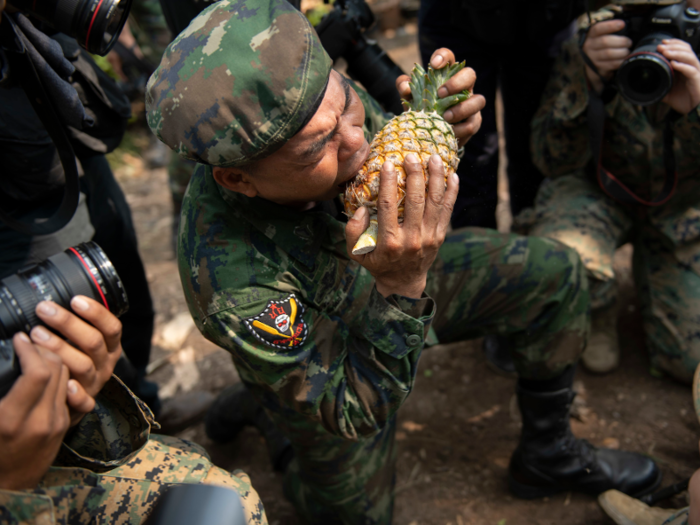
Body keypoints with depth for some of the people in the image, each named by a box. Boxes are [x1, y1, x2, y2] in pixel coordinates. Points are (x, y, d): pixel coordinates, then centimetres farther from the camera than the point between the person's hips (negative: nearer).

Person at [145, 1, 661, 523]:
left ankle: (547, 455, 20)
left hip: (393, 273, 5)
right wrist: (402, 288, -47)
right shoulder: (232, 286, -44)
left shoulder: (325, 102, -28)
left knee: (554, 274, -1)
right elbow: (351, 415, -31)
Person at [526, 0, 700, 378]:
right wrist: (589, 82, -42)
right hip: (597, 188, -1)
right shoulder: (592, 41, -22)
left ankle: (648, 273, 26)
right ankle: (599, 315, 1)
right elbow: (553, 161, -24)